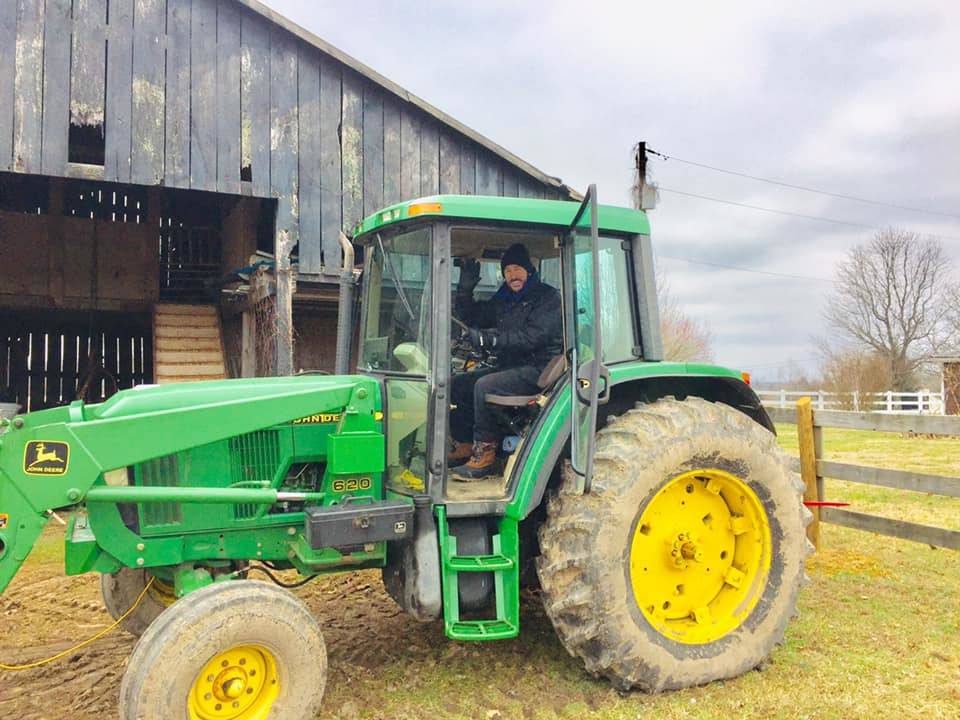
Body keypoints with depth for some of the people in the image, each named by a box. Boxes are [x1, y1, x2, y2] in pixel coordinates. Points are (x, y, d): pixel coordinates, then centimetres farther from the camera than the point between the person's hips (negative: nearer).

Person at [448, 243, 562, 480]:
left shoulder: (548, 297, -6)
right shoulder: (503, 300, 17)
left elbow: (532, 337, -20)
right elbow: (468, 316, 21)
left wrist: (490, 339, -26)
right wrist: (465, 289, 4)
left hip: (538, 369, -8)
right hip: (509, 366, 9)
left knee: (484, 386, -29)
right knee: (457, 384, 0)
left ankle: (484, 454, -22)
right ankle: (464, 445, 4)